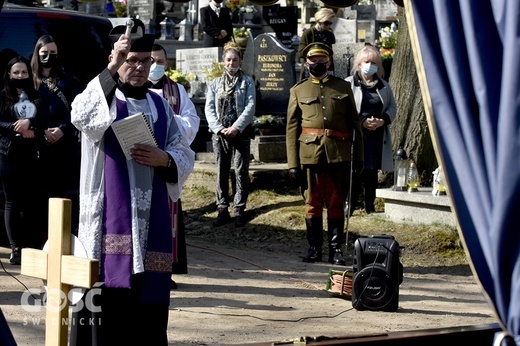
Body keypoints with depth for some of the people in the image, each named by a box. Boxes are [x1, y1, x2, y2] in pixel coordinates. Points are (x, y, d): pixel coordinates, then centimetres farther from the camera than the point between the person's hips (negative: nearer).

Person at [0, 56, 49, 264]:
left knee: (34, 201, -1)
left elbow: (44, 120, 1)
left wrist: (28, 123, -17)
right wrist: (18, 129, -15)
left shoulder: (37, 97, 13)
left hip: (33, 154, 2)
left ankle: (34, 247, 3)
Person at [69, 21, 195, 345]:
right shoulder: (101, 96, 1)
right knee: (109, 296, -8)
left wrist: (163, 159, -10)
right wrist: (110, 70, -29)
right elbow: (81, 117, -24)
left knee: (149, 299, 4)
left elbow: (186, 156, 11)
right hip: (110, 213, -4)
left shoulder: (160, 104, 14)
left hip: (152, 218, 4)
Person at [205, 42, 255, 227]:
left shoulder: (247, 82, 6)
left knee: (241, 172, -2)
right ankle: (222, 210, 7)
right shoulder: (215, 83, 13)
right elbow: (209, 108, 5)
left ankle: (239, 211, 2)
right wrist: (219, 129, -9)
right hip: (219, 134, 2)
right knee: (222, 173, 4)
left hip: (240, 134, -2)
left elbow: (250, 107, -4)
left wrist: (236, 128, -14)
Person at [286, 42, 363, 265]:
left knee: (336, 202, 3)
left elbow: (354, 123, 12)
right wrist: (293, 163, -1)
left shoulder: (343, 87, 12)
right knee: (313, 202, 4)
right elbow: (292, 128, 6)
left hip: (338, 153, 0)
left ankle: (336, 249, 9)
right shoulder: (298, 91, 11)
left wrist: (358, 156, 7)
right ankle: (314, 247, 12)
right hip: (310, 153, 0)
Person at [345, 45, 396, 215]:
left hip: (377, 136, 4)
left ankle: (370, 206, 16)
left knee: (372, 172, 8)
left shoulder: (383, 86, 13)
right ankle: (350, 206, 2)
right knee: (355, 172, -6)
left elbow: (392, 107, 14)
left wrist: (382, 121, -6)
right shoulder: (349, 83, 1)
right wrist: (362, 122, -14)